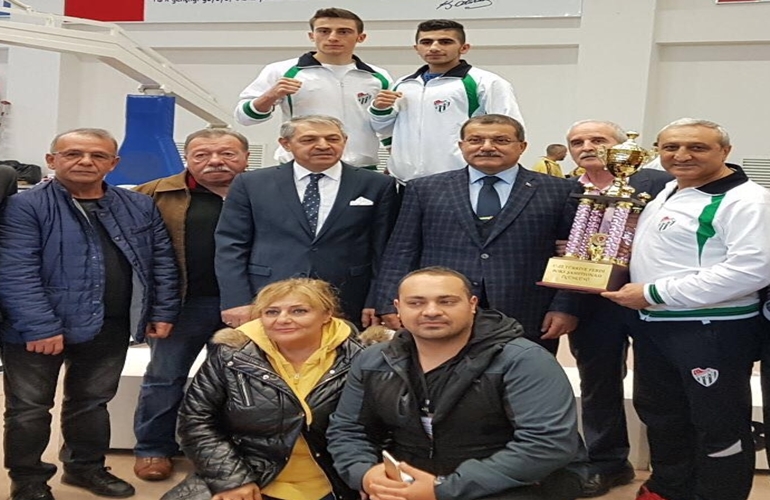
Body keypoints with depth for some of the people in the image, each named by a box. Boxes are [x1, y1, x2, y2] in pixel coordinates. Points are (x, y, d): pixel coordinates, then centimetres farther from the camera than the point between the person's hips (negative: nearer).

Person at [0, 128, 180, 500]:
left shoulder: (140, 207, 5)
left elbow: (162, 261, 8)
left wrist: (163, 311, 1)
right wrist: (40, 326, -23)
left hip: (110, 328, 4)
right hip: (39, 329, -4)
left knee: (93, 401, 19)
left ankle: (85, 467, 38)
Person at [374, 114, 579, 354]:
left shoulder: (560, 191, 7)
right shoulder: (424, 190, 10)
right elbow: (401, 253, 7)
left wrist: (565, 308, -6)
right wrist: (392, 305, -3)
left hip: (527, 323, 0)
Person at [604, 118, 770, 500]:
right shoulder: (665, 192, 11)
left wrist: (653, 294, -24)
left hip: (713, 330, -9)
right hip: (652, 325, 9)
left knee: (719, 426, 6)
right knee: (658, 413, 22)